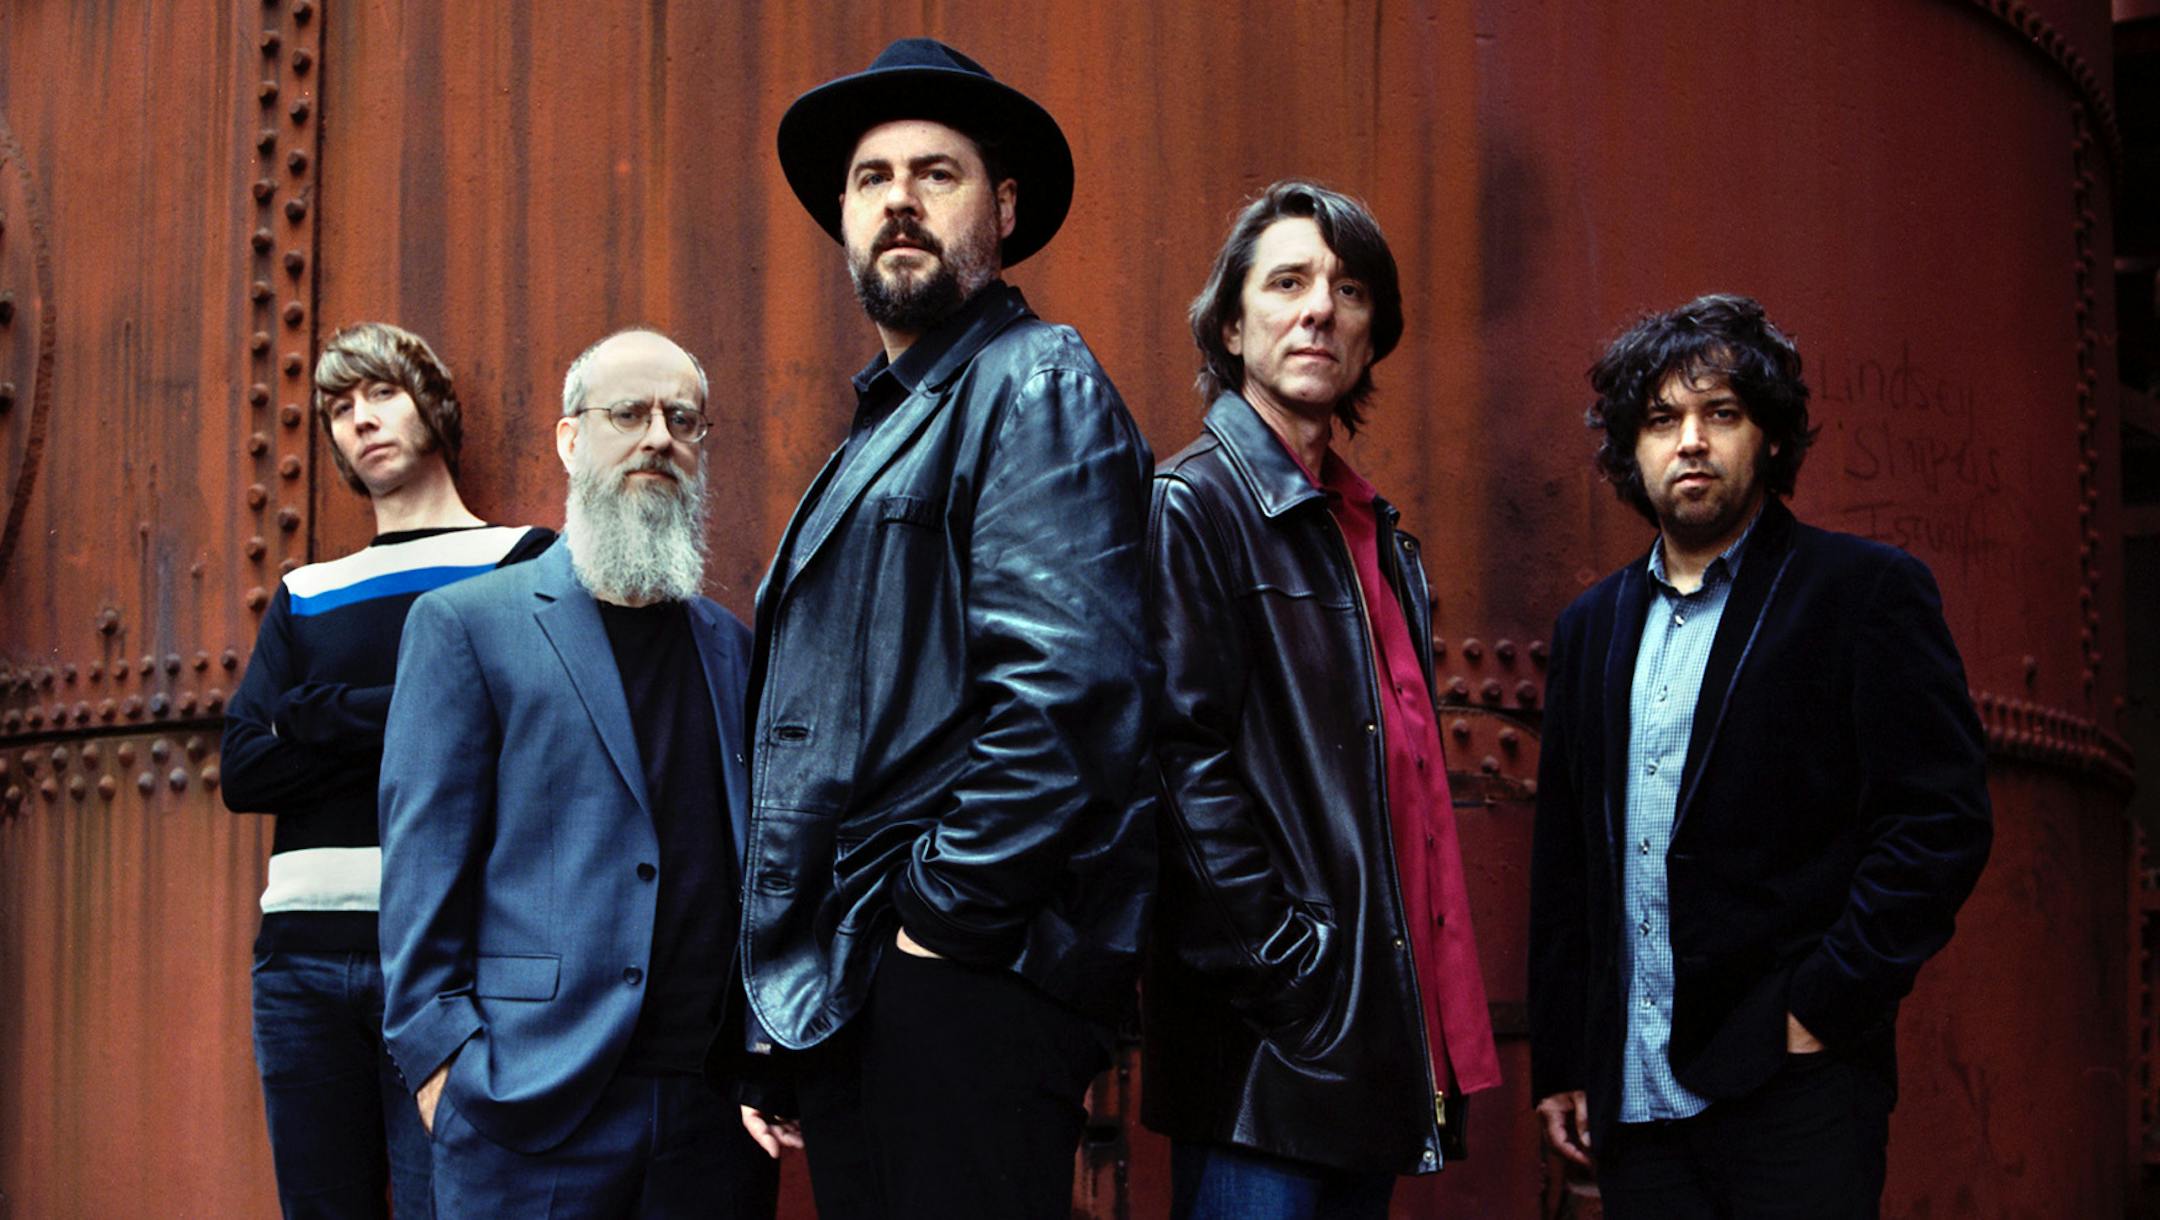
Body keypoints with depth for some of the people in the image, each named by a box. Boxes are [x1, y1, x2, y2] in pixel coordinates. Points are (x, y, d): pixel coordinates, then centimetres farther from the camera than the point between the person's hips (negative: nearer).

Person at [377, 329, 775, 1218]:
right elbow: (422, 862, -2)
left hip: (714, 1113, 4)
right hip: (533, 1112, -4)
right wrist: (442, 1060, -10)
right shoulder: (464, 625, 3)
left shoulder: (730, 646, 16)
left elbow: (754, 861, 15)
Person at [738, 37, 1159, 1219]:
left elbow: (1070, 685, -20)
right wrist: (779, 1019, 20)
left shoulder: (1034, 386, -5)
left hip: (962, 988, -9)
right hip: (849, 991, 9)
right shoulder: (881, 432, 24)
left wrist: (942, 906, -15)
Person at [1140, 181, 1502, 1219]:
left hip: (1378, 1045, 8)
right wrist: (1289, 969, -19)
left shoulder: (1375, 533, 19)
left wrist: (1432, 1009, 12)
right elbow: (1189, 765, -15)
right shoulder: (1192, 504, -6)